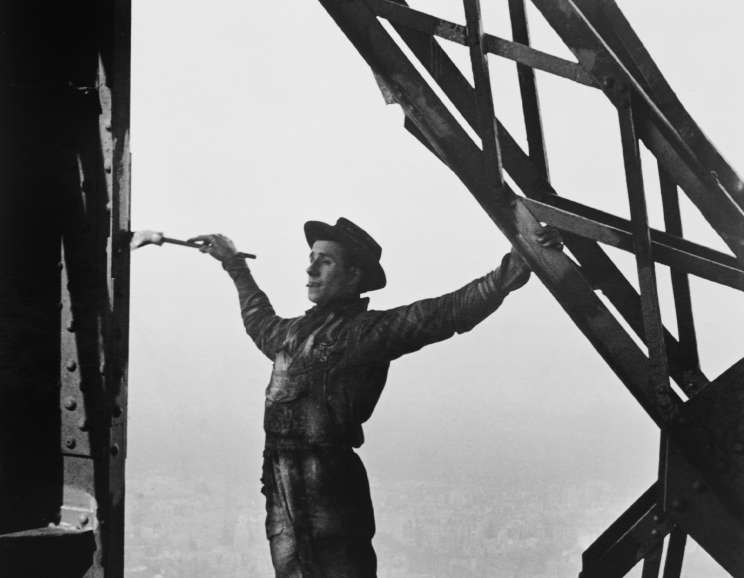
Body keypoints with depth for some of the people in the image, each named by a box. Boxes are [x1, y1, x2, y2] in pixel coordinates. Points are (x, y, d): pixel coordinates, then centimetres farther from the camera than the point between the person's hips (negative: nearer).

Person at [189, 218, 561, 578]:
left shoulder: (369, 330, -2)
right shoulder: (293, 331, 19)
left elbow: (449, 311, -14)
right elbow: (259, 319, 44)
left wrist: (509, 273, -27)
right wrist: (235, 265, 54)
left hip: (332, 491, -7)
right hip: (282, 496, 7)